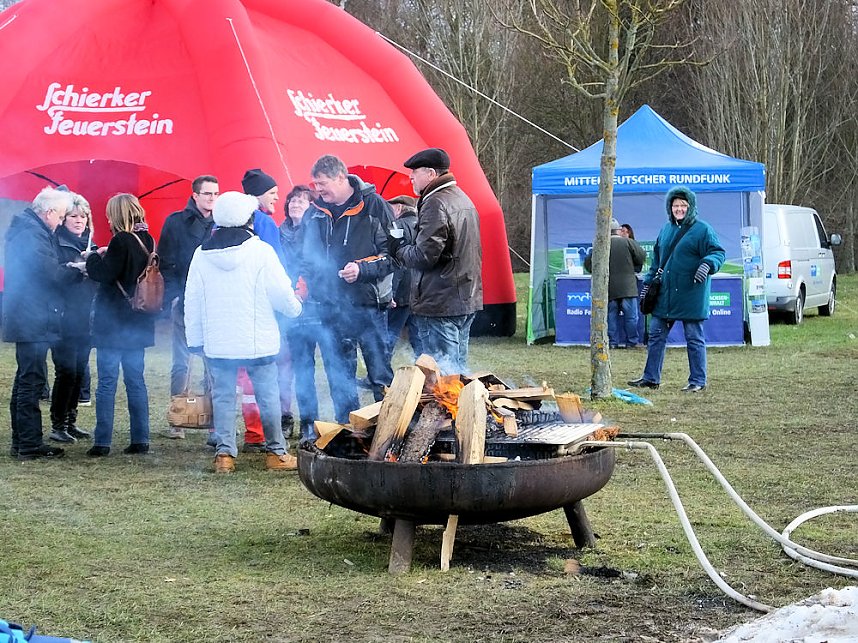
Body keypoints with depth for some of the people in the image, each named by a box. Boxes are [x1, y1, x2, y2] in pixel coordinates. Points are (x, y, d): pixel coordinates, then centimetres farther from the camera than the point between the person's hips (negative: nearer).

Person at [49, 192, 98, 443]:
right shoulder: (57, 244, -4)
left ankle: (71, 422, 16)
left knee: (79, 372, 8)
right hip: (64, 319, -7)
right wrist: (76, 268, -26)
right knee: (66, 372, -9)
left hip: (84, 320, 7)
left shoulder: (89, 245, 17)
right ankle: (57, 425, -2)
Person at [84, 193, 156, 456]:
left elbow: (104, 274, -16)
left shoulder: (121, 241, -14)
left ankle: (102, 442, -3)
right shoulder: (147, 240, 8)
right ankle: (140, 439, 11)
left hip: (113, 321, -7)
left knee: (107, 382, -3)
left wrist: (95, 257, 2)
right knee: (135, 380, 11)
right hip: (138, 323, 7)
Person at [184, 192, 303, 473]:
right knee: (268, 395, 7)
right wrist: (295, 308, 14)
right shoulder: (260, 251, -11)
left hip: (217, 343, 3)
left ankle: (224, 452, 5)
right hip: (258, 341, -3)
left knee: (223, 397, 9)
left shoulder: (201, 254, 0)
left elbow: (192, 302, 5)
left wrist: (195, 339, 13)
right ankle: (276, 452, 12)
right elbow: (282, 294, -8)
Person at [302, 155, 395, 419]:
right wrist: (302, 288, 8)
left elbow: (392, 254, -5)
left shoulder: (374, 206, -4)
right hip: (329, 306, 5)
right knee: (339, 380, 8)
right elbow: (306, 258, 22)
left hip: (368, 305, -5)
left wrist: (362, 270, -18)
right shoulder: (314, 213, 10)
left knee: (380, 374, -2)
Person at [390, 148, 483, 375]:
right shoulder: (464, 200, 17)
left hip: (440, 304, -10)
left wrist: (399, 248, 0)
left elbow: (424, 256, -20)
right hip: (467, 300, 10)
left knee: (442, 370, -8)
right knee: (459, 368, 14)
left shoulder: (435, 205, -15)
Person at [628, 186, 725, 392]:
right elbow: (657, 258, 22)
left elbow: (718, 252, -10)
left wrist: (708, 264, -30)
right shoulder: (666, 229, 14)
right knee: (656, 335, 9)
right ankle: (651, 377, 18)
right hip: (664, 294, 7)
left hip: (691, 296, -7)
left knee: (694, 339, 2)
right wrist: (648, 282, 18)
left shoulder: (702, 230, -7)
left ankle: (697, 381, 10)